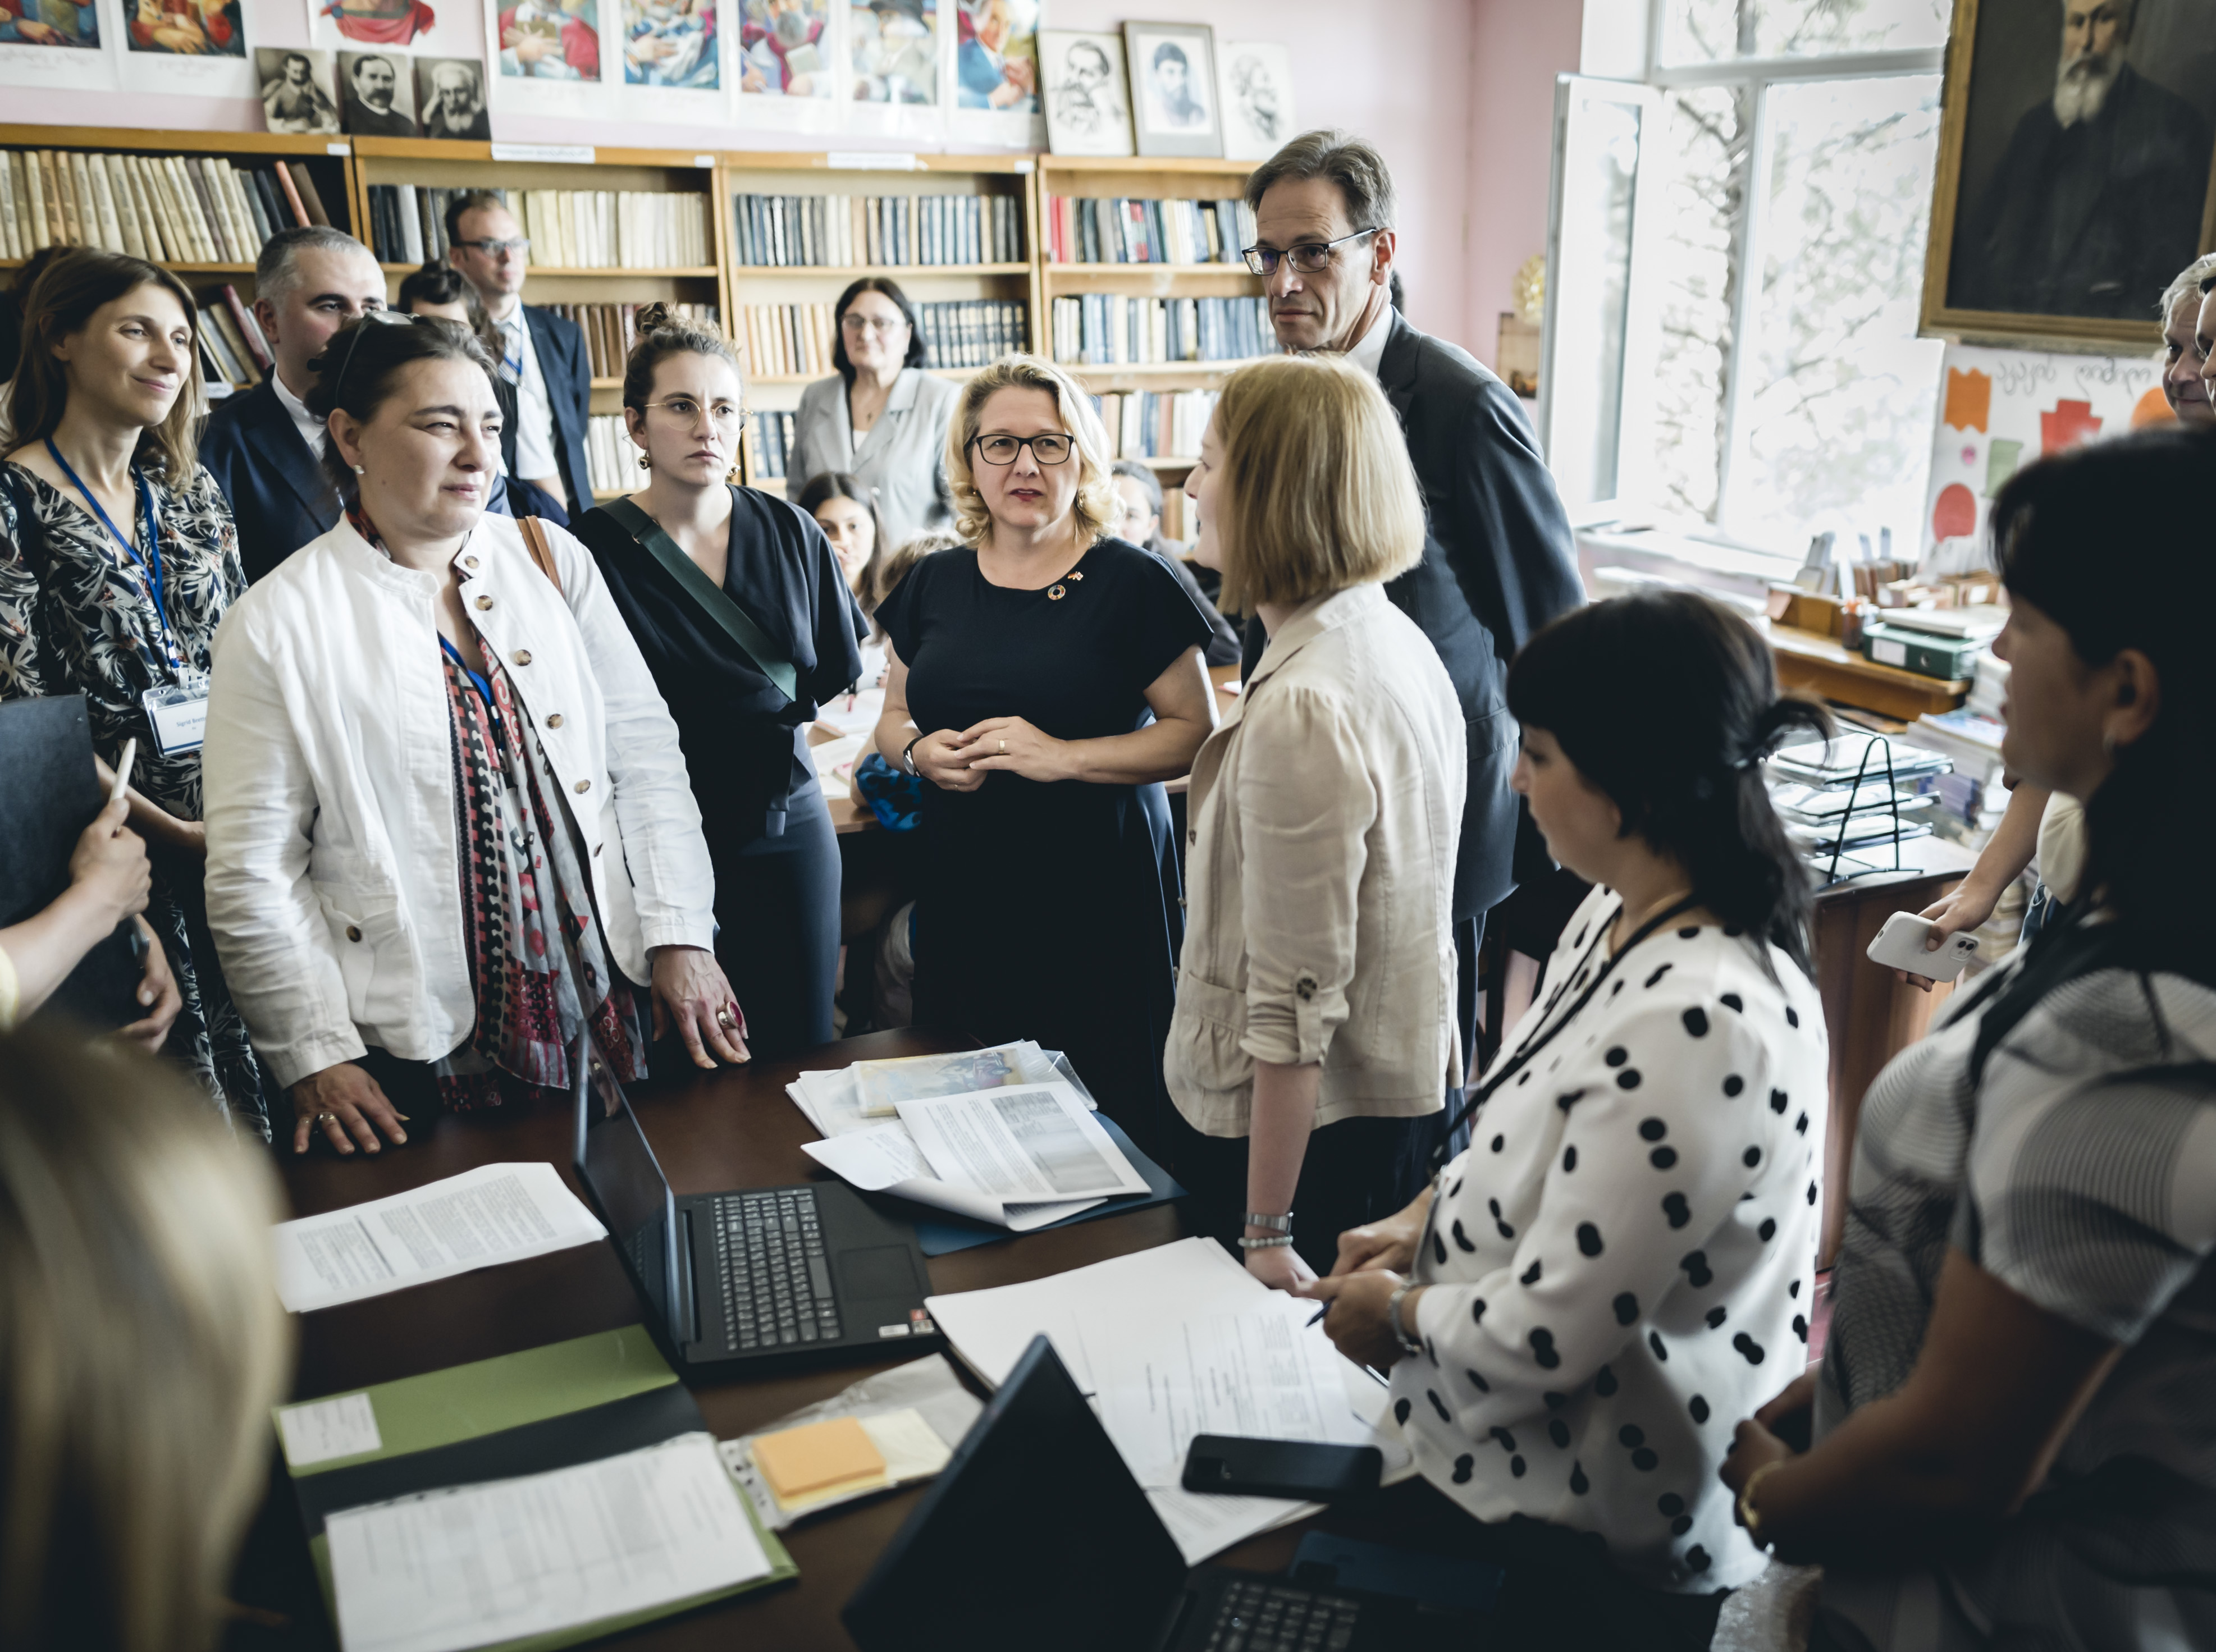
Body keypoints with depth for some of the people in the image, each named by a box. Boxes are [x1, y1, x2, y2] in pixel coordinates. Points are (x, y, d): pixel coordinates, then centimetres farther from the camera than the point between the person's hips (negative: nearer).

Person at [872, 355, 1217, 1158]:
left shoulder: (1131, 582, -3)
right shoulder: (934, 585, 10)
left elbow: (1196, 733, -5)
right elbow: (893, 718, 21)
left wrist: (1064, 756, -17)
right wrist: (920, 751, -3)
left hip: (1101, 902, -3)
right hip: (964, 901, 4)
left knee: (1106, 1119, 0)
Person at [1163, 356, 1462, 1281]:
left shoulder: (1300, 709, -26)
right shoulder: (1399, 641, 3)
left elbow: (1296, 1004, -25)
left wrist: (1264, 1233, -19)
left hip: (1306, 1125, -9)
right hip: (1401, 1093, 9)